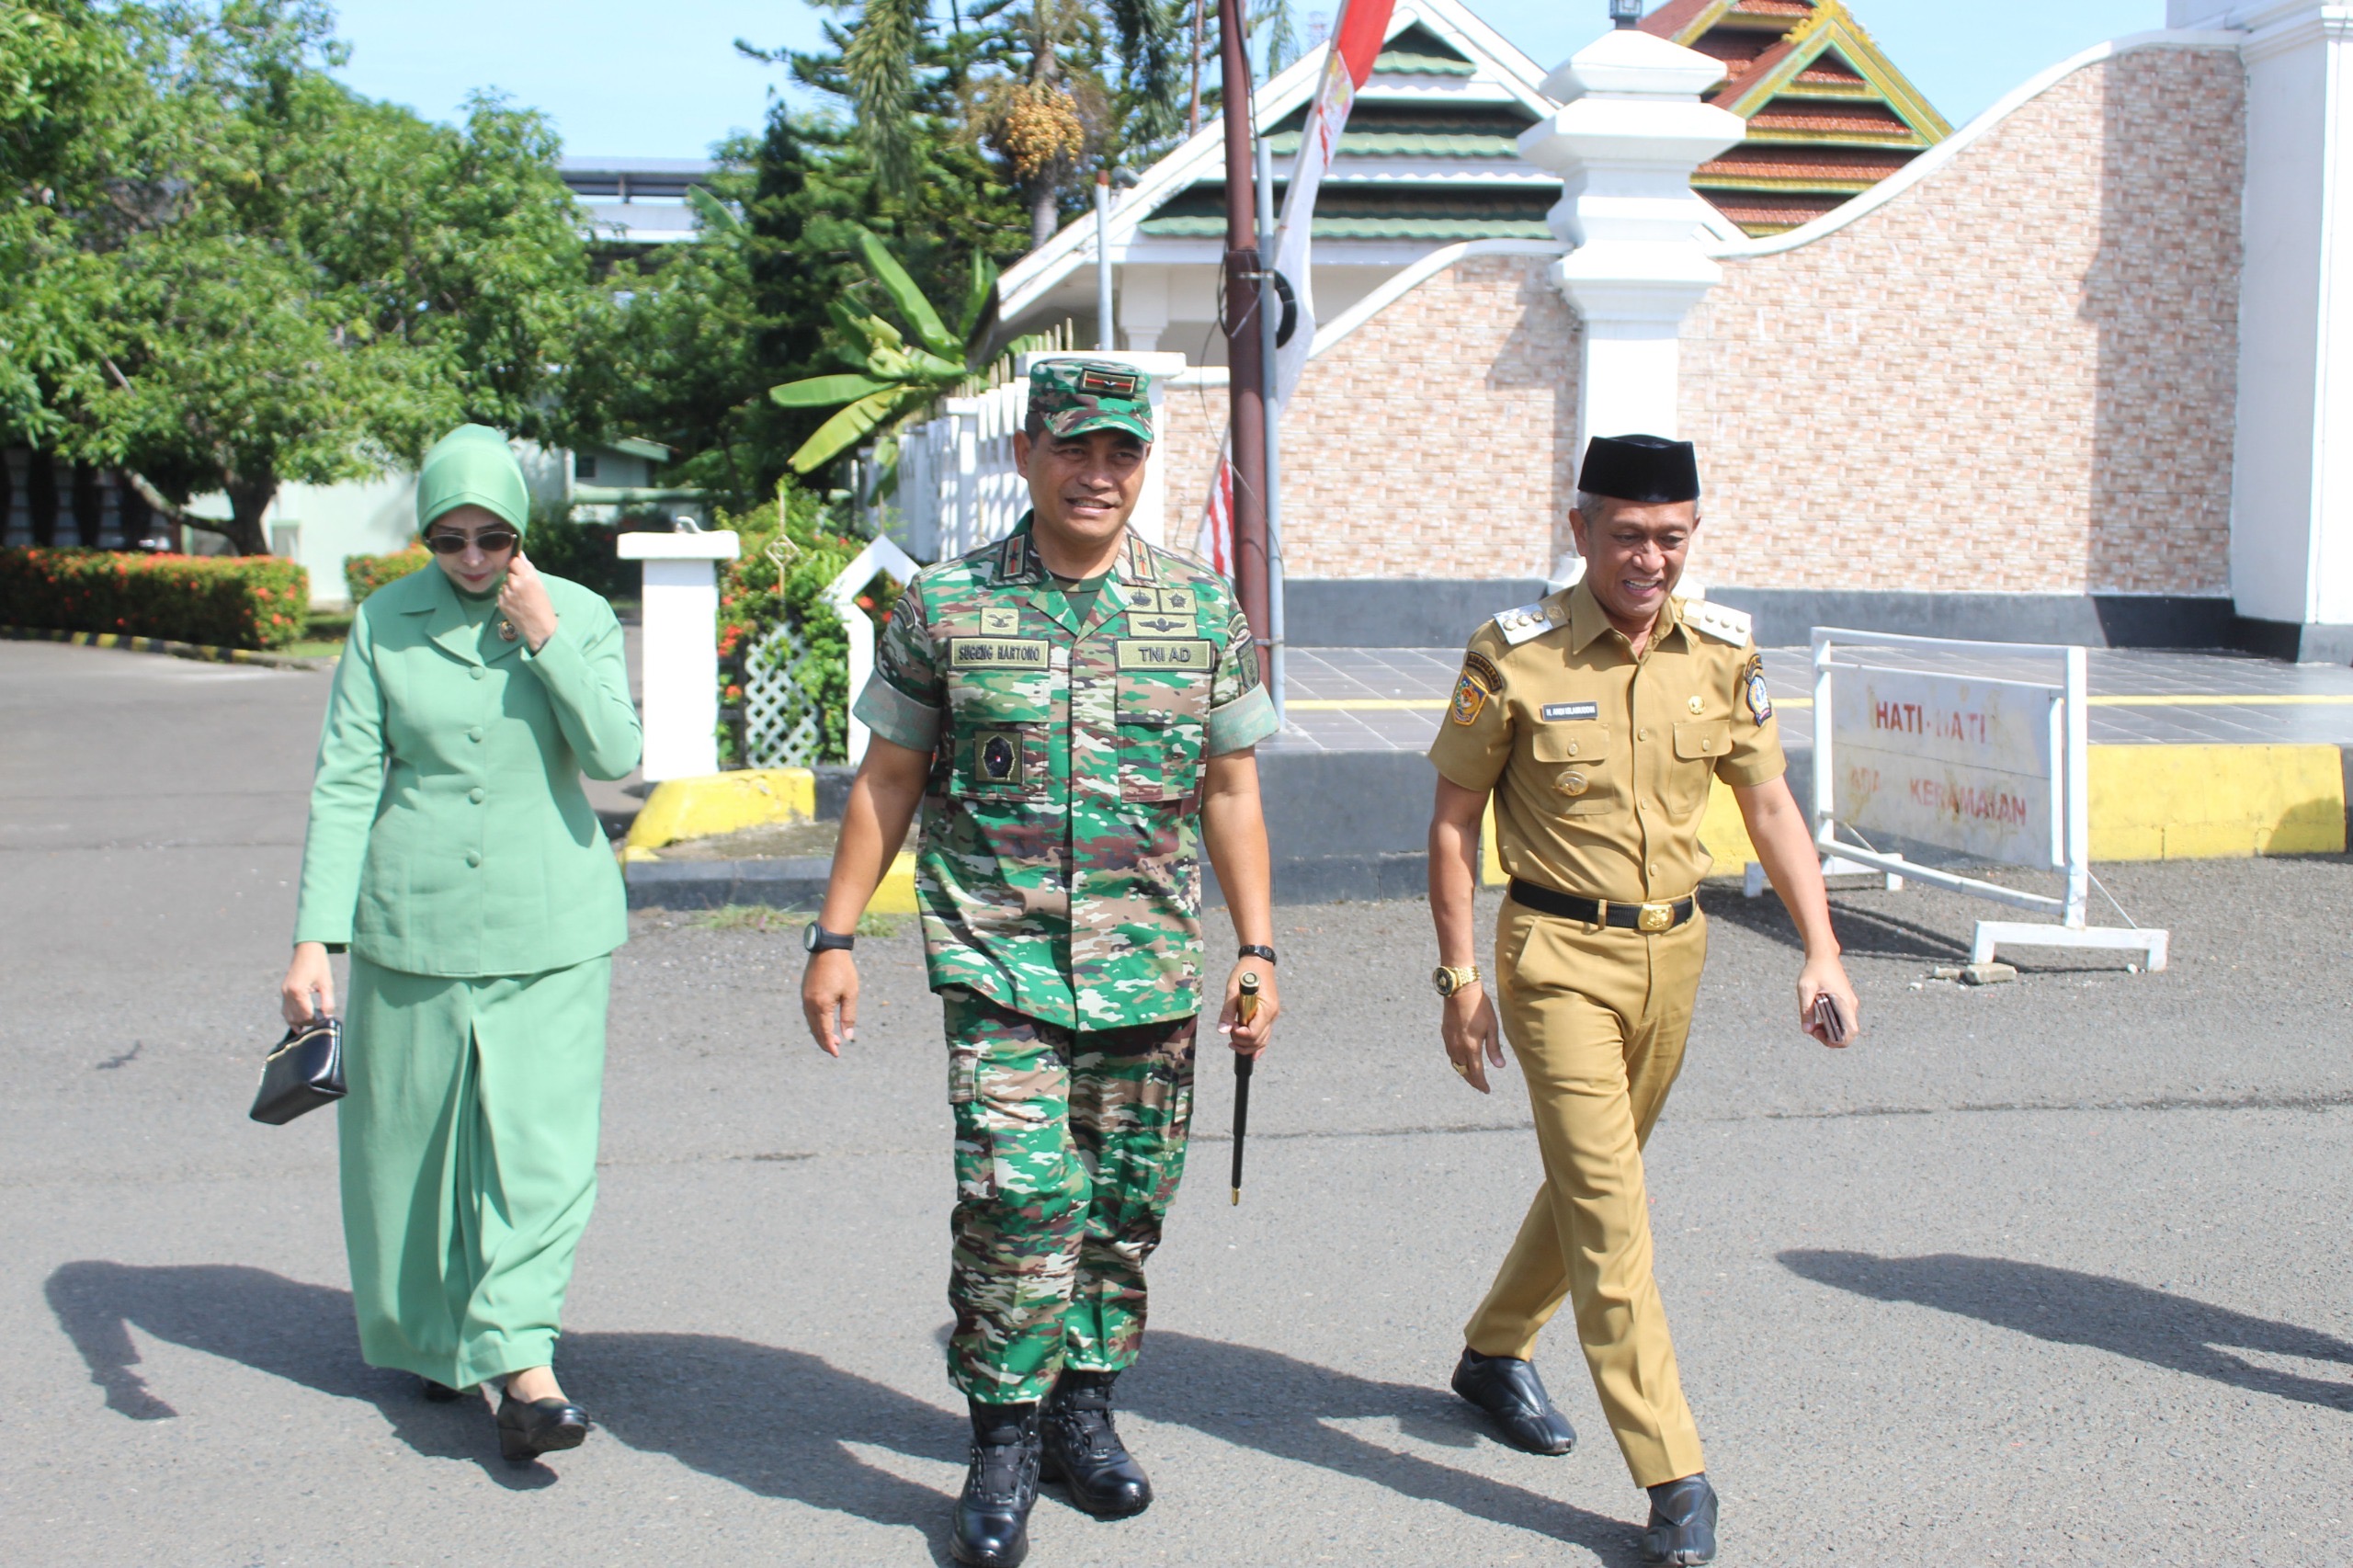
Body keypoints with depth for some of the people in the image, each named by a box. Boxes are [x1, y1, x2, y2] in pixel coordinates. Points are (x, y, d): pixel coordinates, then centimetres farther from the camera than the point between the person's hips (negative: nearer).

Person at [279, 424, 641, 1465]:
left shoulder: (578, 616, 1)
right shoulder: (385, 624, 1)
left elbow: (615, 754, -10)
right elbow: (345, 783, -1)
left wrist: (544, 637, -16)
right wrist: (315, 939, -7)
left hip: (551, 921, -1)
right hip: (413, 920, 1)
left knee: (543, 1140, -9)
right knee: (414, 1133, 11)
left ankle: (522, 1360, -6)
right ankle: (434, 1337, 31)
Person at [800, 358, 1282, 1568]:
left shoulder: (1205, 613, 5)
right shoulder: (944, 607, 0)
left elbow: (1229, 791, 11)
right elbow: (886, 781, 6)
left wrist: (1257, 951, 7)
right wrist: (834, 937, 3)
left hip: (1150, 970, 3)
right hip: (999, 961, -2)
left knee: (1125, 1202, 9)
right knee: (1019, 1194, -12)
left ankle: (1084, 1408, 28)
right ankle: (1004, 1439, 6)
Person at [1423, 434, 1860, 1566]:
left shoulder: (1722, 652, 1)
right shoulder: (1515, 656, -11)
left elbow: (1769, 805, 7)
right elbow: (1452, 822, -5)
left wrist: (1822, 951, -2)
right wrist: (1460, 977, -7)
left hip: (1674, 951, 5)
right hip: (1560, 955, -5)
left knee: (1596, 1178, 19)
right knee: (1608, 1206, -8)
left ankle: (1496, 1352, 42)